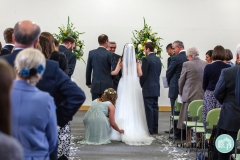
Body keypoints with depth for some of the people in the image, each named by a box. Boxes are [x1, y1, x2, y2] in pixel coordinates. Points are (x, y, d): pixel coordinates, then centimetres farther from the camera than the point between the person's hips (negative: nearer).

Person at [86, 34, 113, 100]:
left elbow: (88, 69, 7)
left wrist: (88, 82, 16)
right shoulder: (109, 54, -7)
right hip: (106, 85, -3)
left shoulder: (91, 53, 2)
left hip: (95, 85, 3)